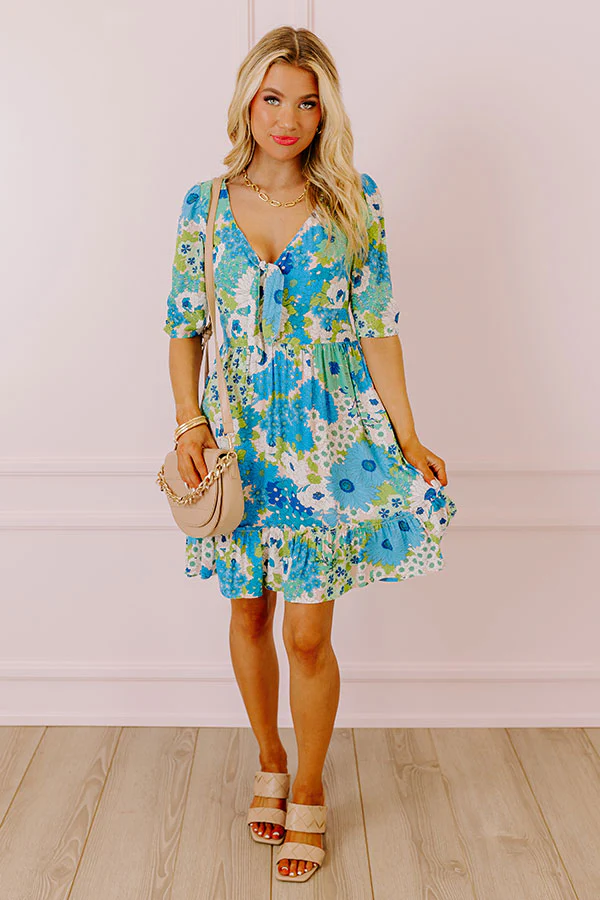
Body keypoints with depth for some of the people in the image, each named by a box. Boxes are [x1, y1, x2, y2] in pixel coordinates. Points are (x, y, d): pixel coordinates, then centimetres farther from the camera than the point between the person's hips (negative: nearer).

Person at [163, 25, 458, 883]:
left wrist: (408, 439, -5)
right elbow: (184, 328, 6)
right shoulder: (206, 203, 3)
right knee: (250, 614, 13)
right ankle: (270, 762, 38)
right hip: (239, 434, 2)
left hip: (330, 434, -2)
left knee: (308, 633, 1)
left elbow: (378, 325, -2)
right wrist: (190, 422, -7)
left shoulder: (354, 199, -1)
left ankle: (309, 795, 24)